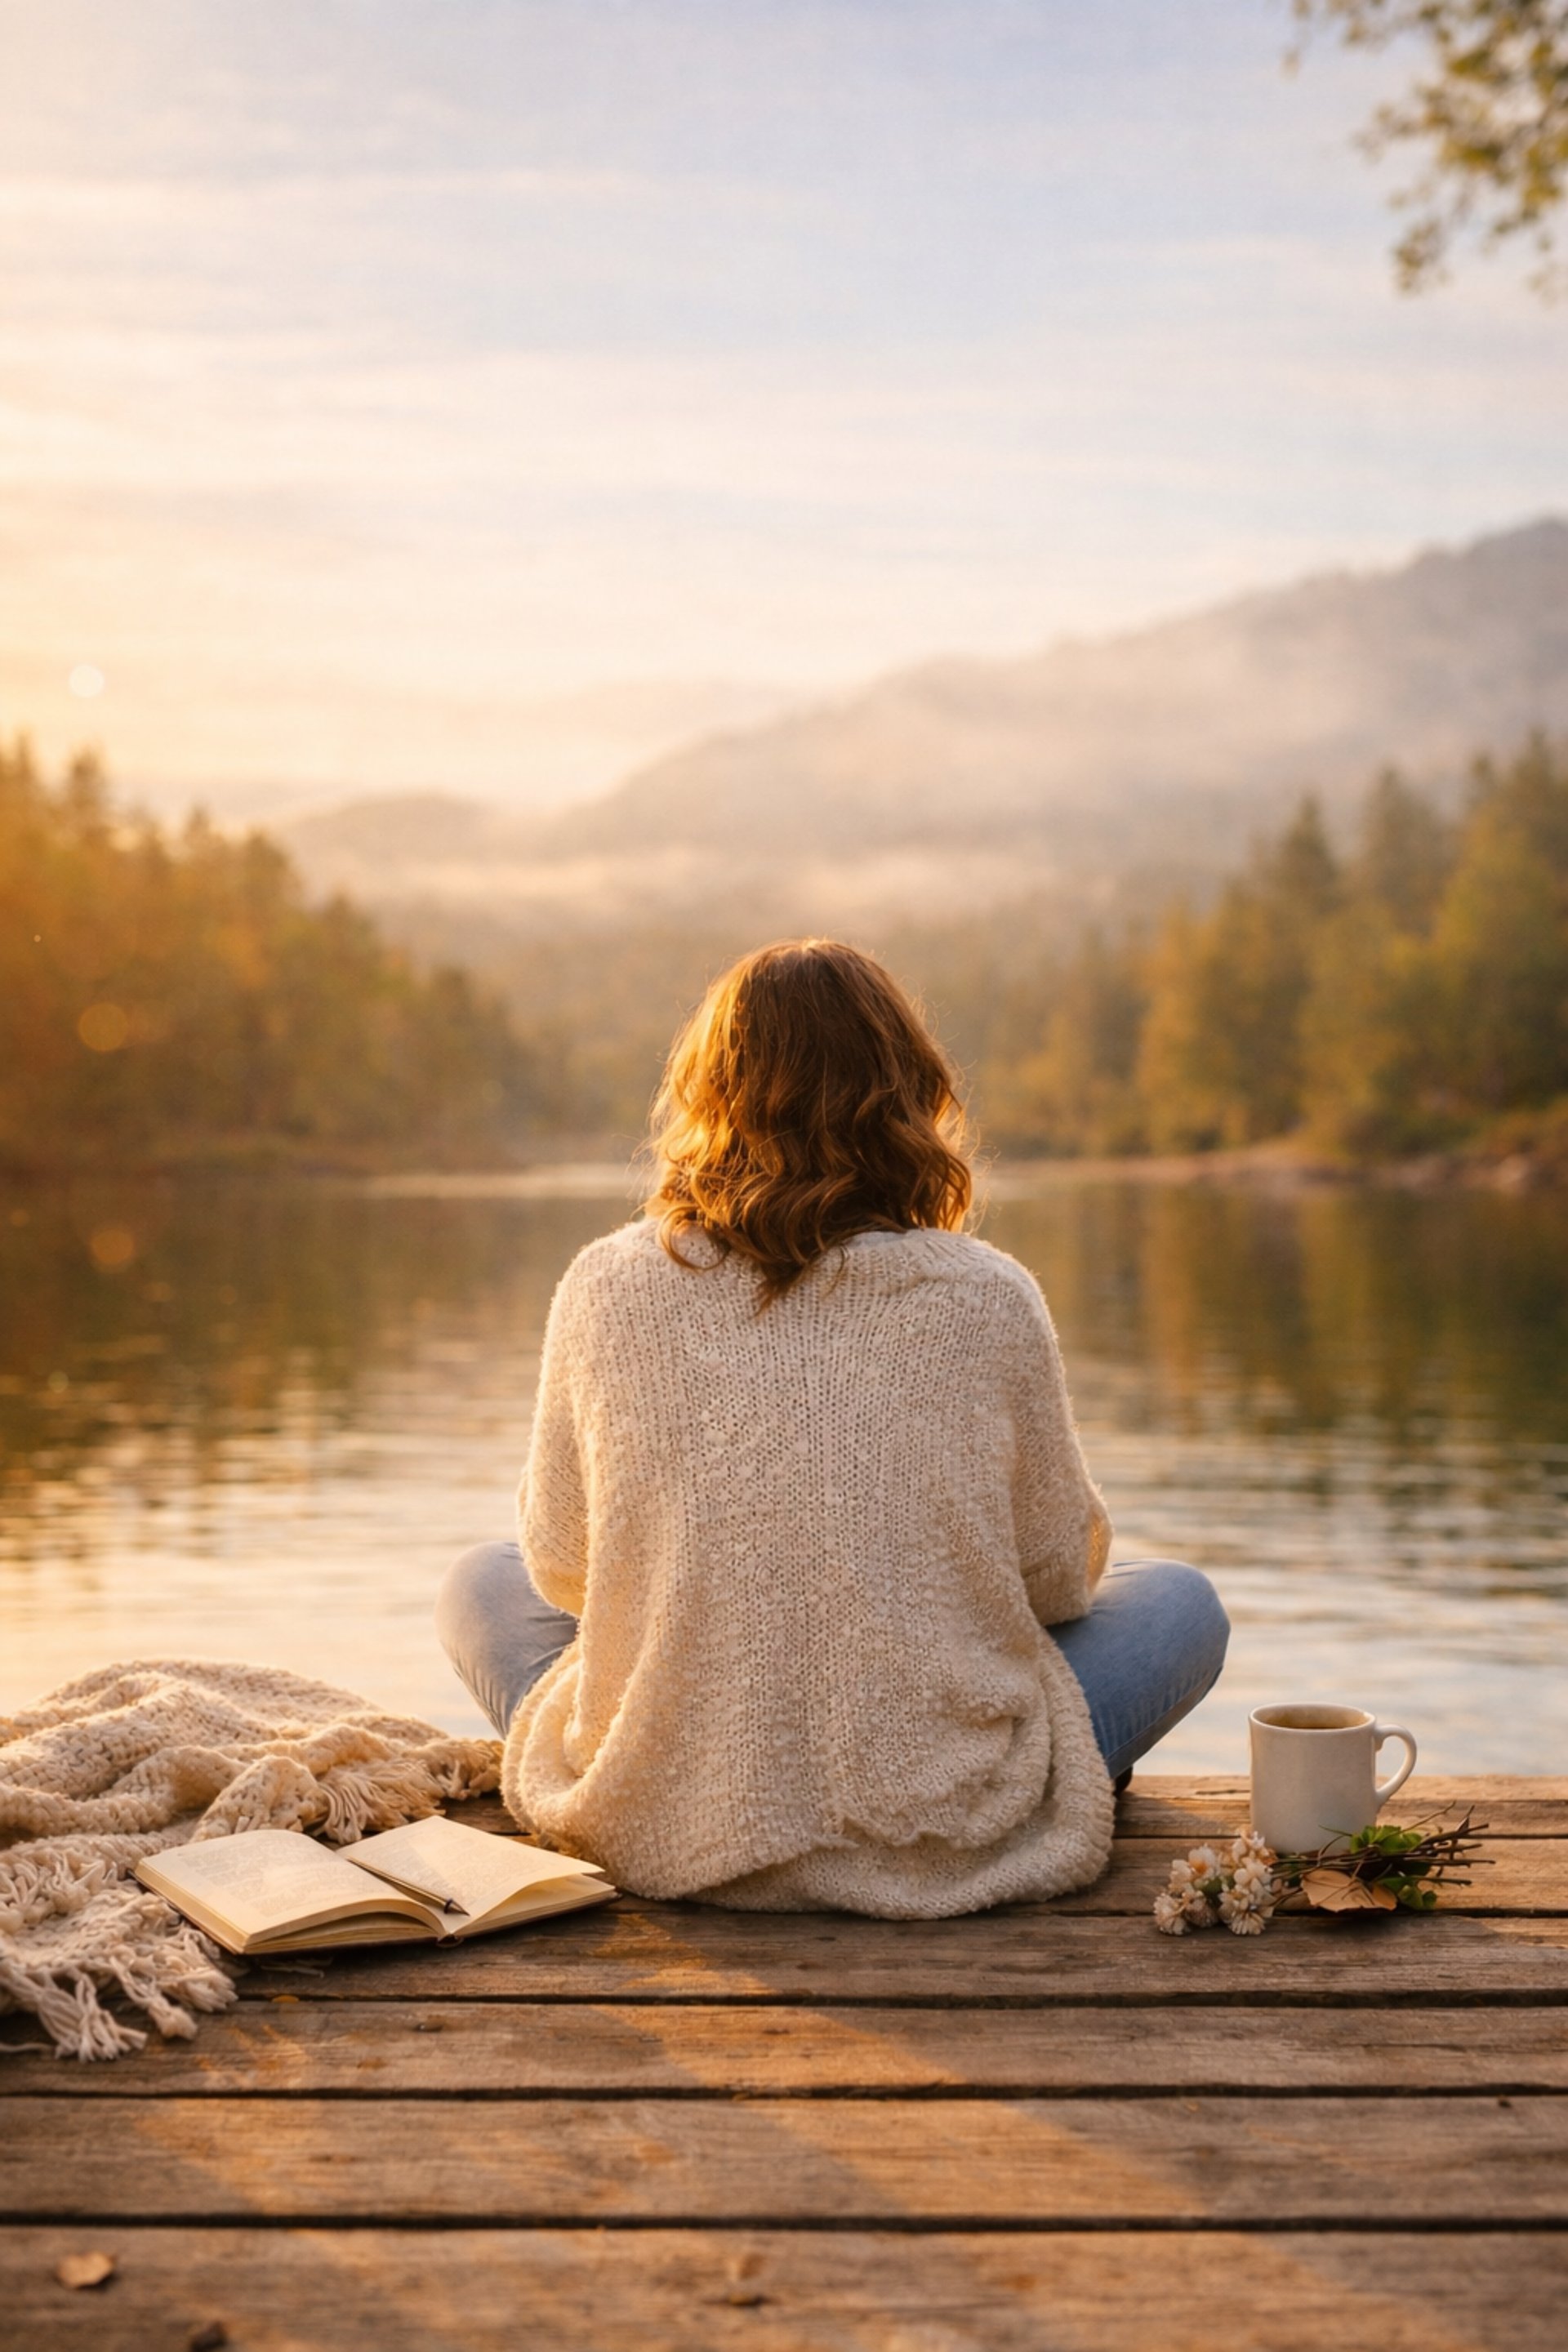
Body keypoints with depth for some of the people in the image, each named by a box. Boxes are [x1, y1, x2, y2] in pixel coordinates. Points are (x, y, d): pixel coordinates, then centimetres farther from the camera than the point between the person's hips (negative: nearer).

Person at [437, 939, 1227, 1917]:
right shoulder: (987, 1298, -11)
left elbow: (561, 1562, 4)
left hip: (658, 1831, 2)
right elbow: (1059, 1570, 2)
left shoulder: (608, 1287, -9)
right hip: (943, 1837, -1)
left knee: (482, 1583, 28)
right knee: (1181, 1598, 22)